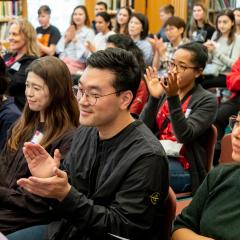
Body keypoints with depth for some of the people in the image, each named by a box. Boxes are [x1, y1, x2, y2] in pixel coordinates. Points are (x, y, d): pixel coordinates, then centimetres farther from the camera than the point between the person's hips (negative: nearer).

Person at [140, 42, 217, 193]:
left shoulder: (207, 100, -3)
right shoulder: (163, 91, 11)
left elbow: (184, 135, -17)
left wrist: (173, 97, -23)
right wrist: (154, 98, -11)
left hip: (184, 168, -4)